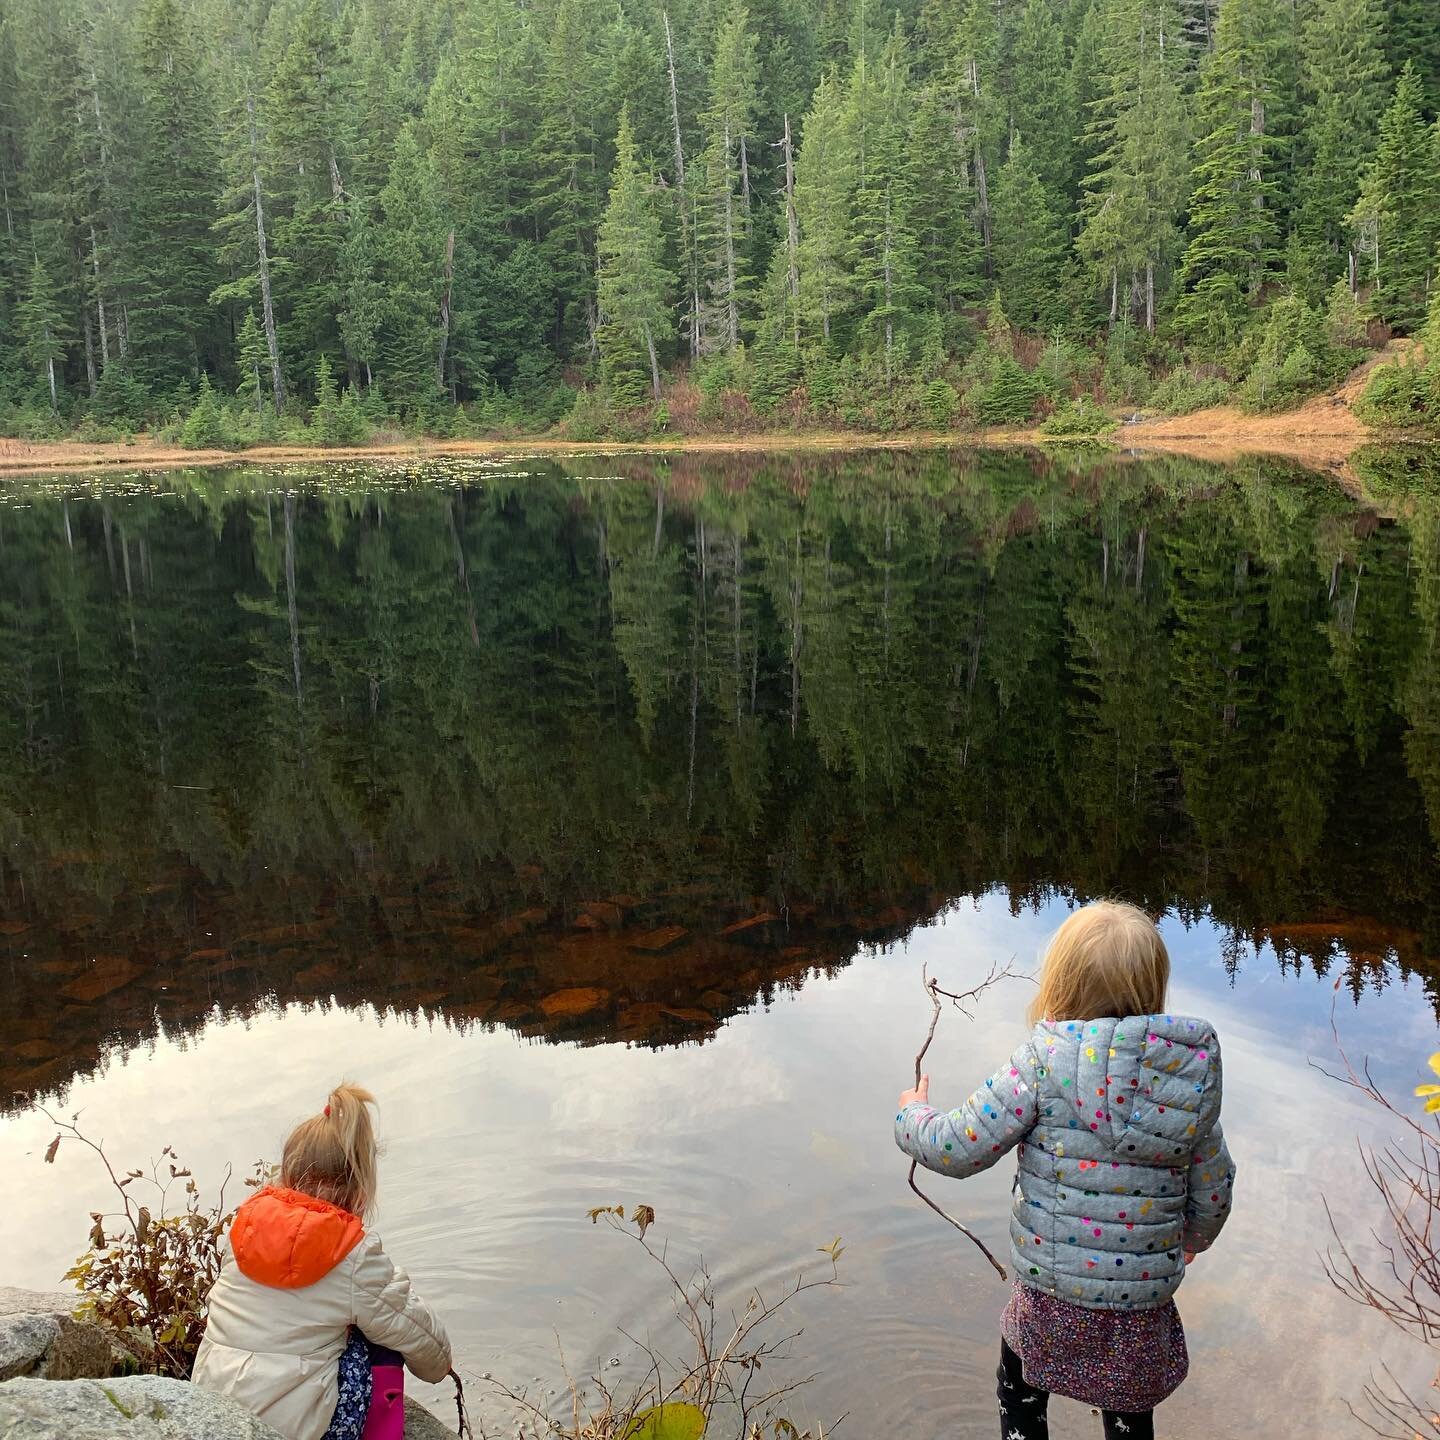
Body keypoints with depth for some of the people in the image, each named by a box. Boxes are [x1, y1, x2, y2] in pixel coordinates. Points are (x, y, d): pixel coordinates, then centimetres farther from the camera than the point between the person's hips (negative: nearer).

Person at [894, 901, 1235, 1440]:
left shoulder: (1045, 1059, -17)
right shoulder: (1192, 1074, -4)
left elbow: (960, 1149, -15)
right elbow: (1211, 1193, 7)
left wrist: (913, 1116, 7)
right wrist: (1194, 1238, 29)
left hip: (1052, 1299, -3)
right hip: (1145, 1305, 3)